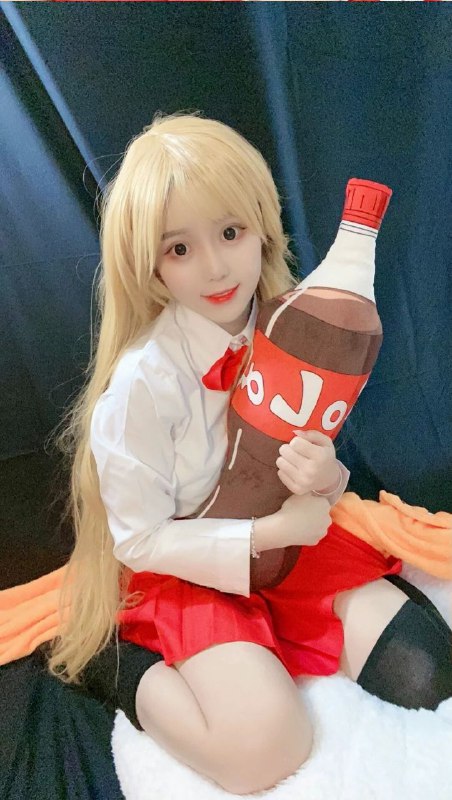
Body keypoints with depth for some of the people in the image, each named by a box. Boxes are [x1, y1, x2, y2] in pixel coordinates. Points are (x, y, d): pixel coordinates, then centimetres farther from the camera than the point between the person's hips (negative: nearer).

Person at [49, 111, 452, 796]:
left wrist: (323, 478, -22)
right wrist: (273, 532, -22)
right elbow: (139, 539, -16)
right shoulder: (141, 382, -24)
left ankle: (271, 630, 17)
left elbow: (318, 465, 3)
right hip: (186, 567, -4)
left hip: (286, 537, 5)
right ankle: (116, 660, 3)